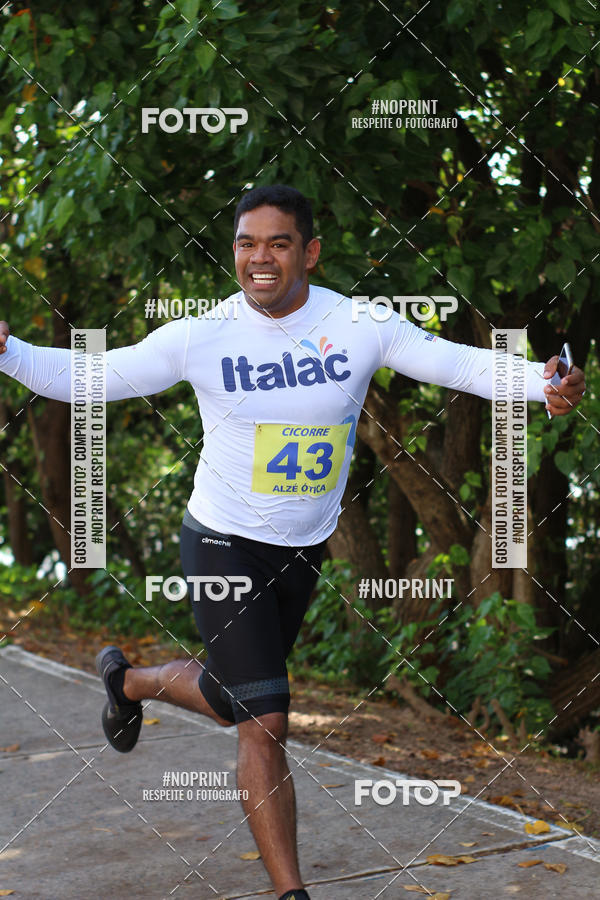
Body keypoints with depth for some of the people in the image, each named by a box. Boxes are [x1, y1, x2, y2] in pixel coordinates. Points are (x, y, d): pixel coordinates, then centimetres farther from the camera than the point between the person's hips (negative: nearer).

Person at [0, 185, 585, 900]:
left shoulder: (361, 325, -9)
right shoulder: (202, 334, -12)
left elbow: (458, 363, -9)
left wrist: (540, 382, -27)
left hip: (305, 550, 4)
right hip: (222, 543, -4)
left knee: (231, 703, 21)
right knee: (265, 721, -11)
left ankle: (129, 680, 53)